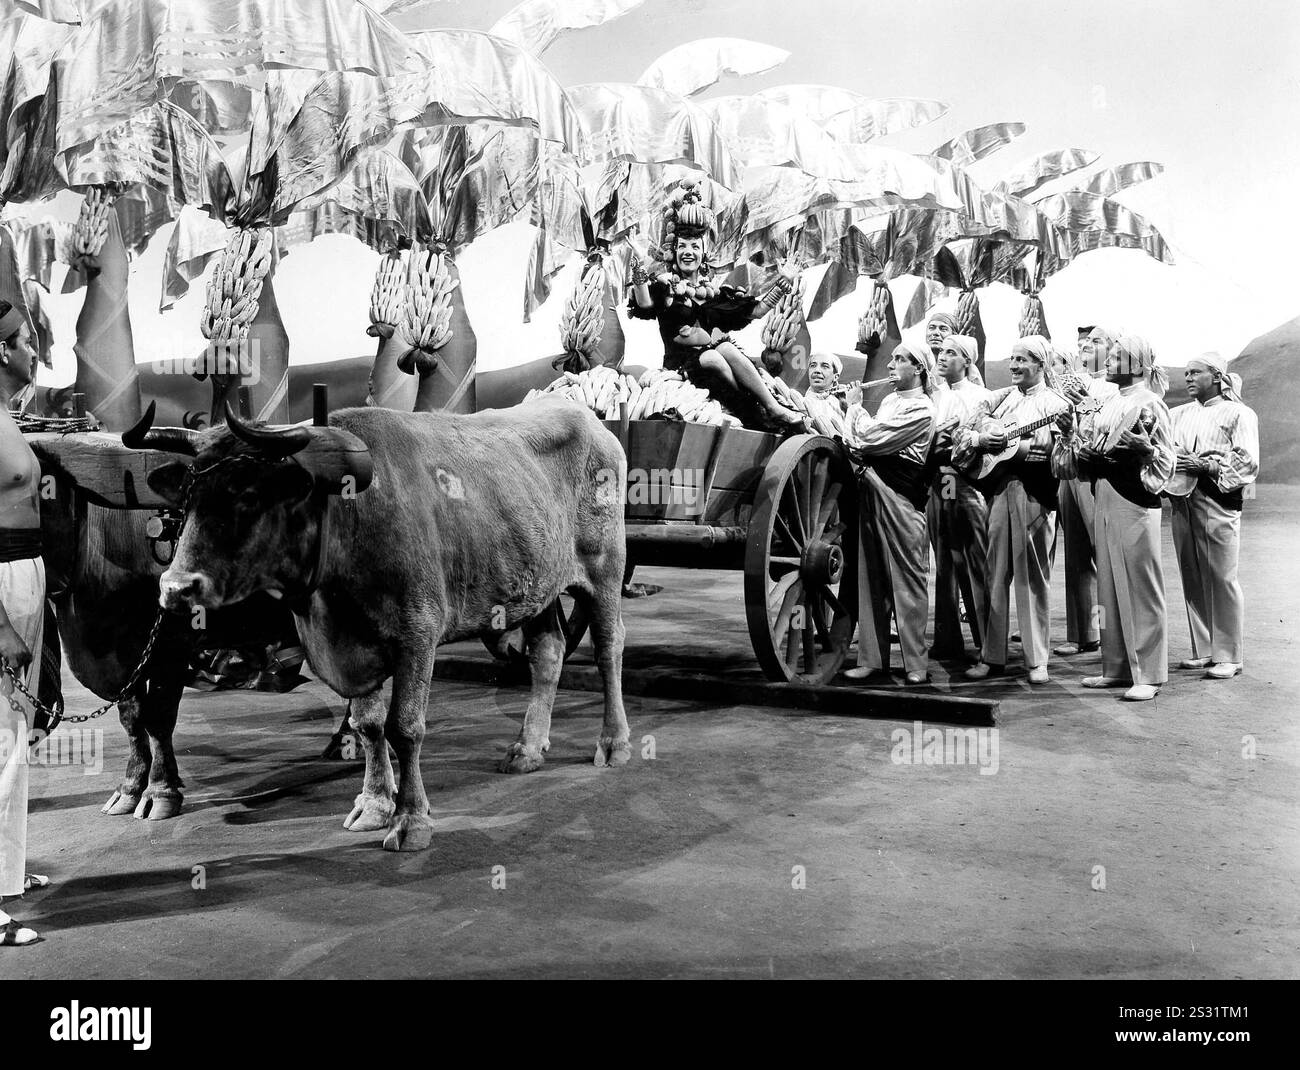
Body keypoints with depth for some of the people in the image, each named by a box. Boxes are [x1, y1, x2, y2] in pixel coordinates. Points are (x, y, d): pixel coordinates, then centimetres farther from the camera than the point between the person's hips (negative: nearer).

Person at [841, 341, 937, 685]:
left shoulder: (921, 408, -6)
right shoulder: (889, 400, 19)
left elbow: (873, 438, -13)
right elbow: (859, 444, 17)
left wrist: (855, 406, 0)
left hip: (900, 493, -8)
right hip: (870, 487, 8)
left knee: (907, 579, -4)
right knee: (870, 578, 7)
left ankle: (915, 664, 1)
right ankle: (872, 659, 12)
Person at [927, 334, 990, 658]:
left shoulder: (980, 396, 5)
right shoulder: (933, 398, 15)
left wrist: (948, 442, -15)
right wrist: (936, 440, -10)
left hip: (970, 483, -4)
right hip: (938, 484, 4)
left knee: (977, 563, -5)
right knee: (945, 563, 5)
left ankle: (989, 640, 0)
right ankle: (947, 640, 10)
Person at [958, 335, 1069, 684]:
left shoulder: (1056, 404, 3)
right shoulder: (998, 398, 17)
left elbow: (1053, 450, -11)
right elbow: (961, 435, 11)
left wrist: (1006, 444, -18)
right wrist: (980, 438, -10)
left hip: (1034, 493, -4)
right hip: (998, 489, 4)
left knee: (1032, 577, -1)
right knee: (995, 574, 4)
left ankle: (1037, 661, 6)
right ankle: (992, 657, 10)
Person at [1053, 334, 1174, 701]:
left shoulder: (1150, 405, -6)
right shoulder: (1109, 404, 16)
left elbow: (1165, 461, -8)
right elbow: (1090, 450, 17)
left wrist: (1141, 448, -25)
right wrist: (1072, 432, 2)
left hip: (1134, 503, -8)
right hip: (1104, 500, 8)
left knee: (1140, 588, -3)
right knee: (1109, 586, 11)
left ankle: (1148, 674, 3)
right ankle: (1116, 667, 19)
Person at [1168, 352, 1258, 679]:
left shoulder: (1238, 414, 2)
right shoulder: (1180, 414, 19)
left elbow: (1248, 463, -7)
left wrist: (1205, 466, -15)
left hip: (1217, 504, -5)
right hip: (1182, 502, 5)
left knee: (1221, 579, -5)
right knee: (1192, 579, 7)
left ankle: (1228, 656, 2)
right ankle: (1203, 650, 16)